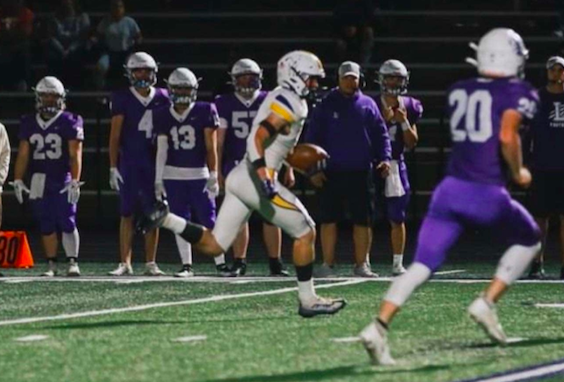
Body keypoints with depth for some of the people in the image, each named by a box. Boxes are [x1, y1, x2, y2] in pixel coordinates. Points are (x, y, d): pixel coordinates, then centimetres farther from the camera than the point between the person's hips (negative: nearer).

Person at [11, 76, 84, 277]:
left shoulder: (69, 122, -3)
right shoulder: (29, 123, 9)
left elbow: (75, 154, -7)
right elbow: (23, 154, 12)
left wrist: (75, 181, -14)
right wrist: (18, 180, 5)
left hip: (63, 180, -4)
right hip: (38, 182, 4)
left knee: (67, 222, -10)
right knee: (46, 225, 6)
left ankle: (73, 262, -8)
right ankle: (51, 265, 11)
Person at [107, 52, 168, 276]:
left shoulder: (162, 99, 6)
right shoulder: (122, 99, 0)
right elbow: (115, 136, 1)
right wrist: (113, 167, -4)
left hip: (154, 164, 2)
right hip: (129, 163, -2)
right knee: (127, 214, 0)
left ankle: (150, 263, 8)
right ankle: (125, 263, 4)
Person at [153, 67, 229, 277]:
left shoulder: (204, 111, -3)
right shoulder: (163, 116, 3)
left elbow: (211, 147, -3)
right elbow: (161, 150, 3)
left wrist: (213, 175, -7)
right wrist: (158, 180, -1)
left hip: (199, 174, -2)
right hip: (173, 175, 2)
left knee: (208, 220, -3)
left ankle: (221, 262, 2)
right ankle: (186, 265, 8)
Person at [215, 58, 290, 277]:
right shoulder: (225, 104, 4)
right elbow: (219, 142, 5)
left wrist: (289, 169, 5)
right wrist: (217, 171, 1)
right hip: (236, 166, 0)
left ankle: (275, 263, 2)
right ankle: (239, 262, 6)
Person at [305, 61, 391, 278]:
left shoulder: (368, 105, 7)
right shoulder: (327, 105, 2)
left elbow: (381, 134, 9)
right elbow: (313, 137, 1)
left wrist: (384, 158, -6)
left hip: (361, 172, 1)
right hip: (332, 172, -1)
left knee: (363, 220, 3)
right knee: (329, 219, 1)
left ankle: (361, 264, 10)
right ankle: (327, 264, 6)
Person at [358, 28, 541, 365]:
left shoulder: (459, 92, 14)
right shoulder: (517, 93, -3)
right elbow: (507, 137, -17)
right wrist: (519, 171, -1)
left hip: (450, 188, 4)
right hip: (486, 194, -4)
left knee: (423, 265, 1)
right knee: (528, 241, 22)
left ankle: (379, 327, -17)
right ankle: (487, 302, 7)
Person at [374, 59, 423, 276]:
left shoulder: (408, 107, 6)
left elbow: (412, 143, 7)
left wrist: (404, 122, -8)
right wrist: (383, 120, -17)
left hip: (395, 164, 3)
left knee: (398, 218, 2)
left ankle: (398, 264, 8)